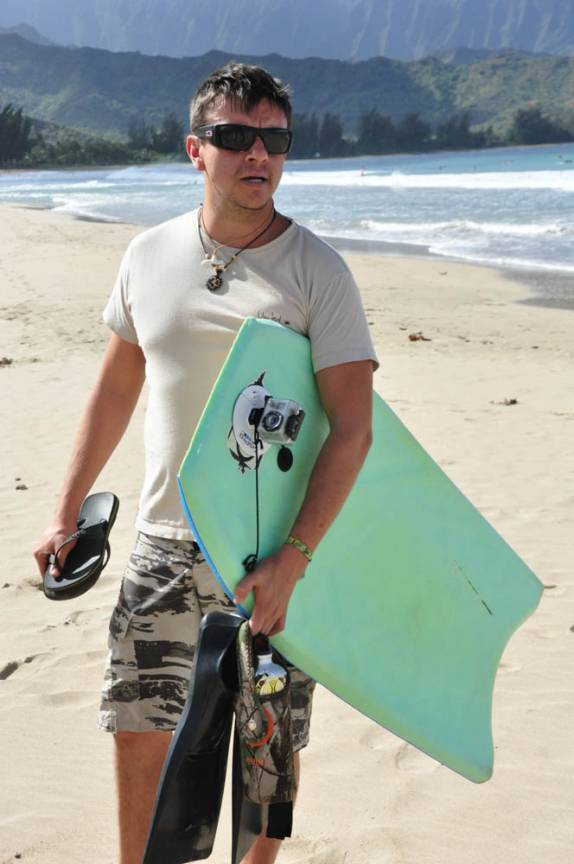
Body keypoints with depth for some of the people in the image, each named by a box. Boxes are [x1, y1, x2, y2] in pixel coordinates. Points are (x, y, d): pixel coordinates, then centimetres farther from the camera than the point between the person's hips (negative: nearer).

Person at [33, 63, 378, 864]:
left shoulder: (317, 271, -9)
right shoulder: (150, 255, 2)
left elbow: (352, 429, -14)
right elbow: (115, 388, 13)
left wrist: (292, 559, -22)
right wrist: (66, 513, 12)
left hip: (276, 550, -3)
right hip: (166, 540, 3)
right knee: (138, 728, 7)